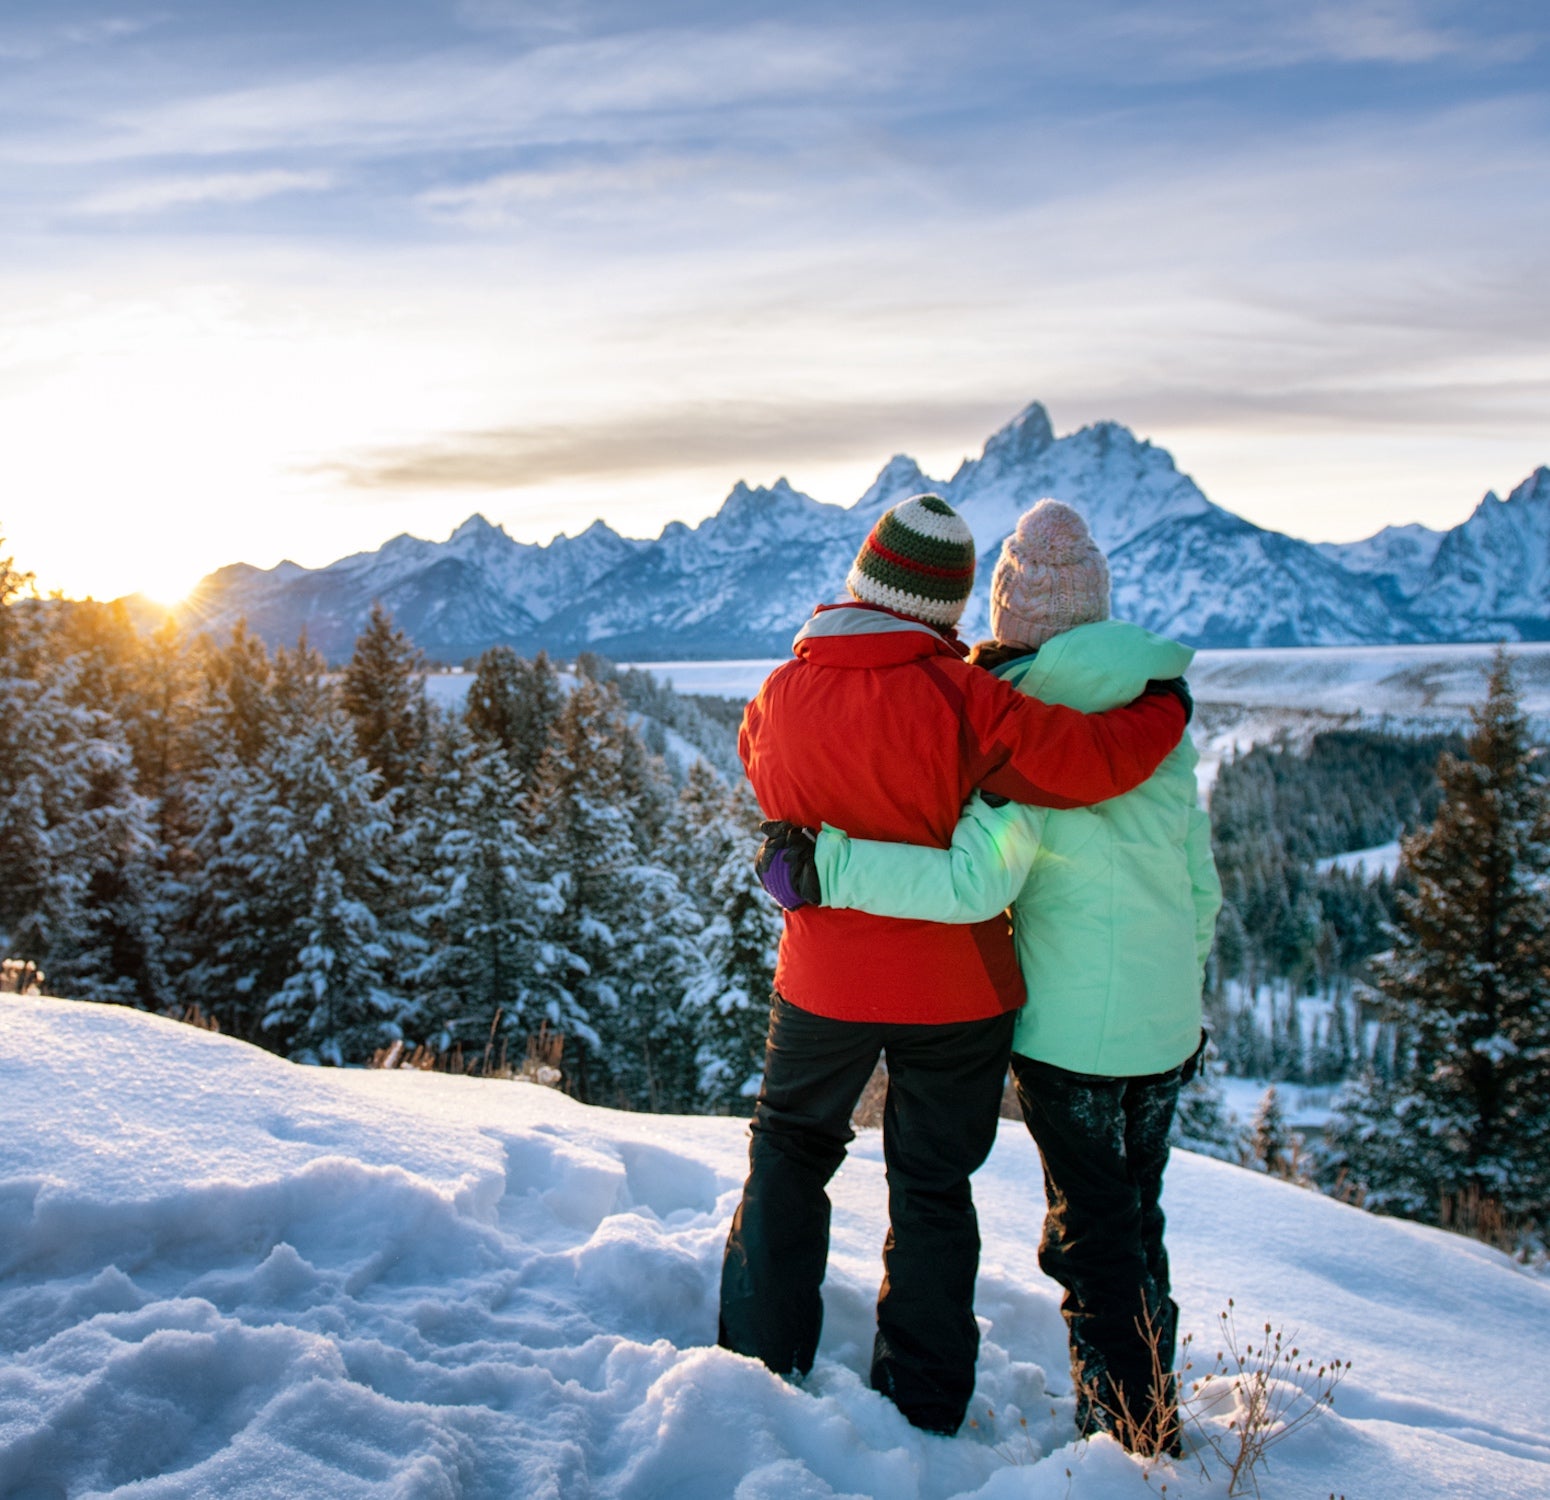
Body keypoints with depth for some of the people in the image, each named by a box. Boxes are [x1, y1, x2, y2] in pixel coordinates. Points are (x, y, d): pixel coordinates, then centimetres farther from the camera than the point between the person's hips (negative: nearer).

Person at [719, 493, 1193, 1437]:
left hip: (824, 983, 2)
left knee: (790, 1156, 23)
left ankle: (762, 1366, 30)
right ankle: (924, 1413, 26)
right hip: (954, 990, -2)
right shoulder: (958, 697, -19)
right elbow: (1091, 760, -21)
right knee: (933, 1189, 14)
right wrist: (1166, 706, -2)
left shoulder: (782, 695, -7)